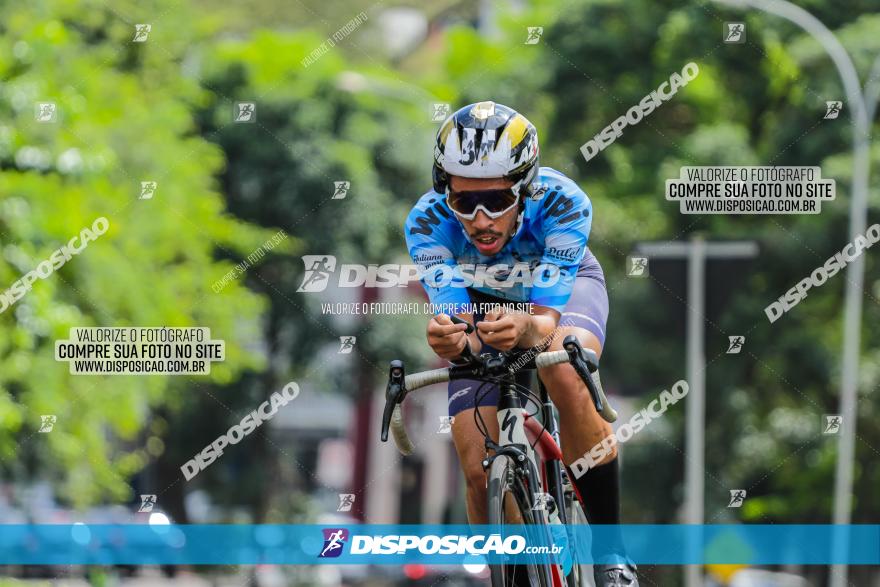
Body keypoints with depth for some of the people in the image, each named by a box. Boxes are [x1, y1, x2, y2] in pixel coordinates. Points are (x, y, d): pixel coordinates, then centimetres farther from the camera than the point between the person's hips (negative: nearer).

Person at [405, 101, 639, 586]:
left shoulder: (563, 203, -38)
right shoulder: (428, 221, -34)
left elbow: (547, 314, -43)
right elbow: (456, 319, -38)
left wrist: (529, 331, -67)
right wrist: (450, 340, -62)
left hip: (563, 285, -2)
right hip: (481, 300, 2)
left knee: (566, 376, -36)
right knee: (481, 475, -13)